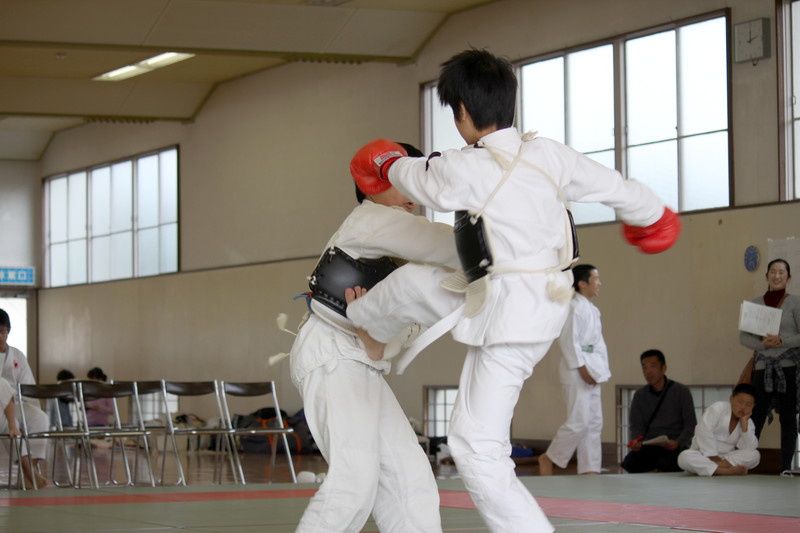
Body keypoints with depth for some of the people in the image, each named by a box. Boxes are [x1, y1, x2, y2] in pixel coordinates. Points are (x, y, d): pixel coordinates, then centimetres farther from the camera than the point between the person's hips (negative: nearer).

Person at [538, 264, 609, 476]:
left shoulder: (592, 310, 16)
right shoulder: (574, 307, -13)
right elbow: (569, 341, -18)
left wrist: (600, 369, 9)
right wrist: (582, 369, -19)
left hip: (591, 371, 10)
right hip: (577, 371, -10)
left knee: (594, 422, 9)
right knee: (579, 422, -11)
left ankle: (589, 468, 12)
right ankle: (549, 458, 4)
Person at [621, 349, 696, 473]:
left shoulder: (682, 392, 6)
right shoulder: (639, 395, 15)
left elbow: (690, 425, 1)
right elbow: (636, 425, 8)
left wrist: (678, 443, -18)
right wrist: (636, 442, -16)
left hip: (674, 446, -3)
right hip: (647, 447, 3)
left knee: (666, 463, -37)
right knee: (629, 462, -29)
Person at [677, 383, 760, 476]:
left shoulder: (749, 424, 3)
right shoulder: (717, 408, -9)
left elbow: (748, 449, -12)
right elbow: (704, 433, -18)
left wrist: (744, 423, -15)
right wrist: (713, 457, -21)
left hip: (726, 458, 3)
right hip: (704, 455, -3)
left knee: (755, 455, -22)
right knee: (684, 457, -35)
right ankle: (727, 471, -42)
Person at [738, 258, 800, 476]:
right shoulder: (755, 303, 9)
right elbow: (743, 336, 6)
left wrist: (782, 341, -17)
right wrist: (763, 344, -11)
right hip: (763, 367, 2)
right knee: (756, 417, -4)